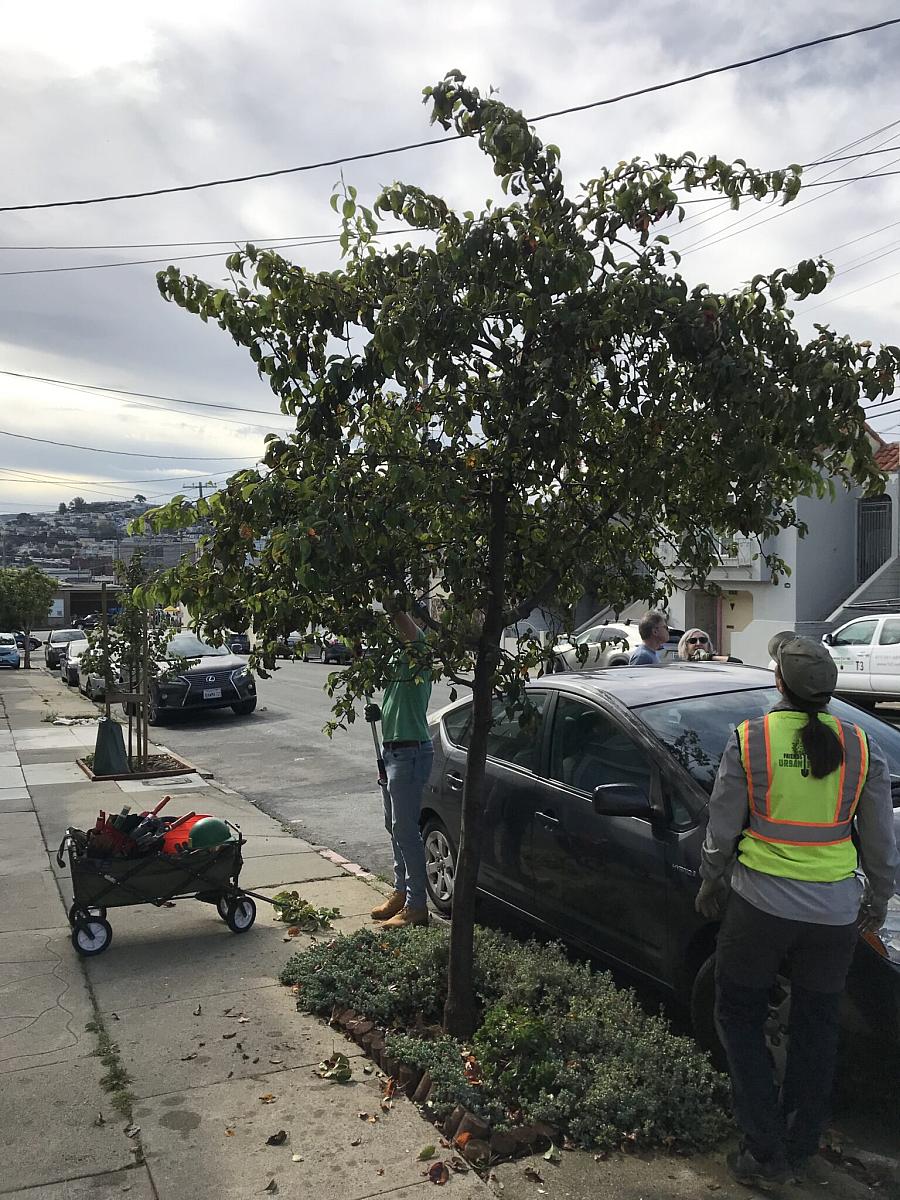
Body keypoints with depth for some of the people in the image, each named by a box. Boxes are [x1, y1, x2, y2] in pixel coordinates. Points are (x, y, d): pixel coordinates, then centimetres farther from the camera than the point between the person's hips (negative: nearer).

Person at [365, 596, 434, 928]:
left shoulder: (418, 658, -12)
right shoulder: (398, 661, 15)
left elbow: (412, 631, -34)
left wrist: (393, 607, -29)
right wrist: (376, 713, 7)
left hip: (410, 754, -10)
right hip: (392, 752, 10)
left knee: (406, 829, -5)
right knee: (394, 827, 17)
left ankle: (416, 905, 3)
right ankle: (401, 892, 30)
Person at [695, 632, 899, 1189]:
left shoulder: (749, 741, -9)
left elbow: (721, 833, -3)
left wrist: (712, 884, 13)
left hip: (760, 903, -3)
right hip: (835, 912, 3)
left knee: (739, 1018, 15)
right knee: (817, 1031, 19)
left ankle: (766, 1152, 16)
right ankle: (800, 1152, 31)